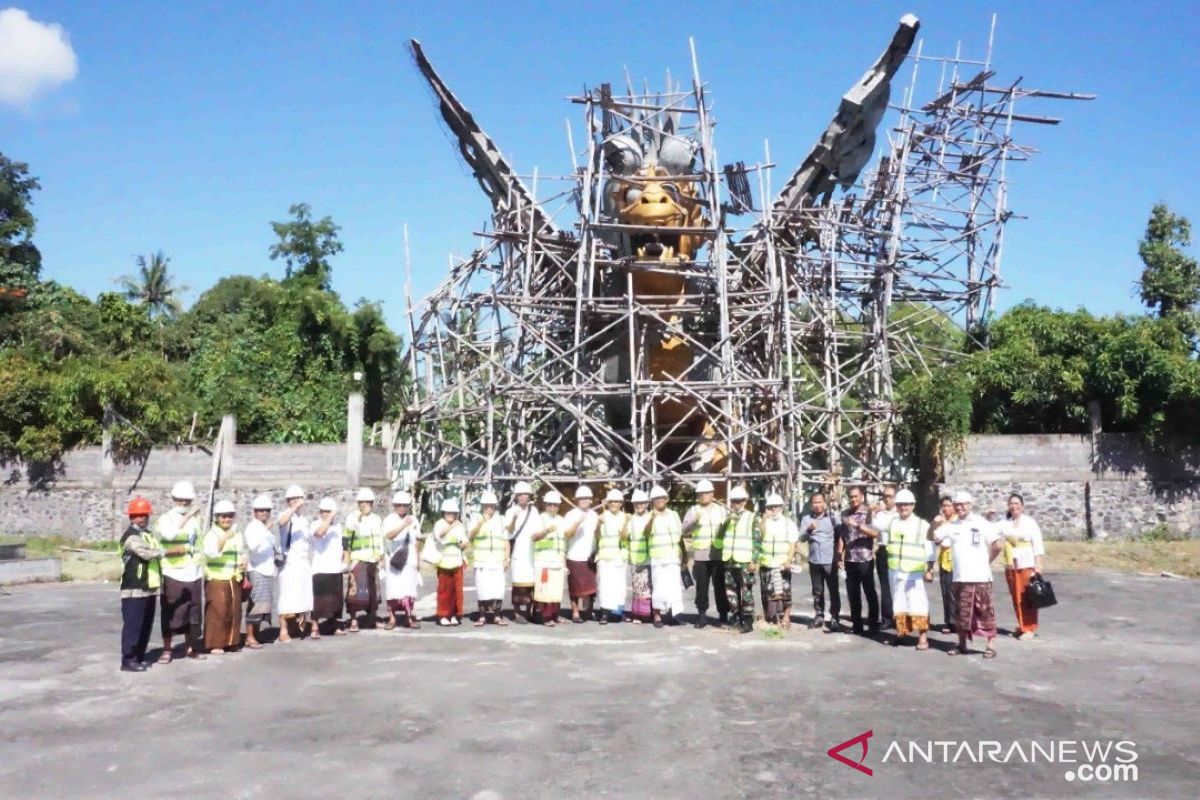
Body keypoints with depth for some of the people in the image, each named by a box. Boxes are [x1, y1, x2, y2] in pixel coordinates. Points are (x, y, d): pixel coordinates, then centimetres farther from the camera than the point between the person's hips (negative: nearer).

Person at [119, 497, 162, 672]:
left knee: (146, 625, 12)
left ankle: (139, 657, 21)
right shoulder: (130, 536, -10)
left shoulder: (148, 534, 19)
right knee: (132, 625, -6)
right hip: (134, 589, -8)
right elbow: (146, 553, -25)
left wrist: (159, 583, 18)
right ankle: (128, 660, -2)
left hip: (149, 588, 8)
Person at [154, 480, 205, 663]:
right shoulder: (164, 519, -3)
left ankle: (191, 647, 21)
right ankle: (167, 650, 9)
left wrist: (203, 568, 20)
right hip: (172, 575, -5)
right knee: (170, 614, 0)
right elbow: (169, 534, -26)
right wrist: (186, 517, -30)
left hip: (193, 575, 5)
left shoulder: (195, 519, 15)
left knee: (193, 614, 10)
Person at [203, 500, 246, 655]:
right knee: (217, 612, -6)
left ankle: (230, 642, 19)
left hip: (234, 579, 6)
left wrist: (244, 562, 4)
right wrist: (224, 538, -30)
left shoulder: (237, 534, 14)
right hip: (216, 579, -6)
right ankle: (215, 644, 3)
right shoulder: (211, 534, -6)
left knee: (234, 612, 8)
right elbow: (211, 552, -23)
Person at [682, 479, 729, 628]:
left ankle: (723, 614, 12)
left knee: (720, 585, 3)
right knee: (701, 586, 2)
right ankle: (702, 614, 10)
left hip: (719, 554, 0)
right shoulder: (692, 511, 7)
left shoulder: (721, 510, 12)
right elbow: (685, 530, -6)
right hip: (700, 555, 0)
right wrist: (695, 521, -23)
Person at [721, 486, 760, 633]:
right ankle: (735, 618, 18)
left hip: (745, 562, -5)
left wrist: (754, 561, -9)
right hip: (729, 561, 5)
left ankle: (748, 621, 4)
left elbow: (757, 541, -4)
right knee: (731, 591, 7)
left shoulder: (752, 518, 0)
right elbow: (720, 536, 22)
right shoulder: (728, 518, 15)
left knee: (746, 592, -3)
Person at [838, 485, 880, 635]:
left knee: (870, 592, 2)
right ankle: (856, 624, 17)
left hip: (865, 559, -4)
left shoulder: (868, 512, -3)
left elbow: (876, 533, -15)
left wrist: (857, 525, -24)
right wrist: (841, 556, 8)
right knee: (853, 593, 8)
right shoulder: (845, 514, 11)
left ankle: (873, 624, 11)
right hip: (850, 559, 4)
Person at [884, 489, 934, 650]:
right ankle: (900, 632, 21)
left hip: (914, 572, -4)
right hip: (894, 571, 4)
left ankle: (922, 637, -5)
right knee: (899, 603, 11)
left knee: (917, 603, -8)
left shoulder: (922, 525, -1)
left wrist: (929, 570, -7)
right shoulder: (892, 522, 9)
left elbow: (929, 550, -2)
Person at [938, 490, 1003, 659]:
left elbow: (998, 544, -7)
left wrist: (987, 560, -1)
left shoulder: (981, 524, -4)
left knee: (985, 612, 0)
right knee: (962, 612, 11)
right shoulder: (951, 526, 9)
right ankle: (962, 644, 21)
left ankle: (991, 646, 7)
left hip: (980, 577, -4)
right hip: (960, 577, 4)